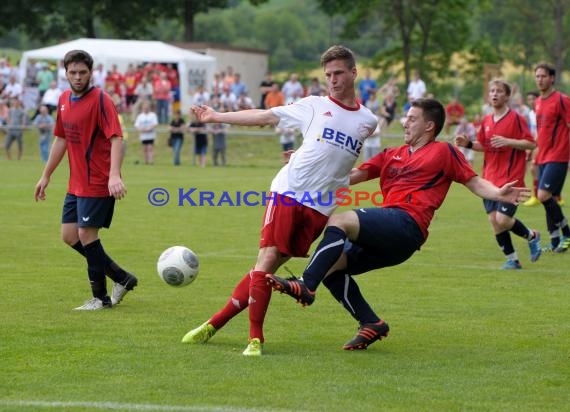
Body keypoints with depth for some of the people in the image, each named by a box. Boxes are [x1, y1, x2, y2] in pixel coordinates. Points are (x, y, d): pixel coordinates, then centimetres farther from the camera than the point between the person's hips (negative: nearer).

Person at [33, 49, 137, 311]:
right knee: (69, 235, 9)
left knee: (86, 234, -7)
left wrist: (114, 175, -34)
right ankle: (122, 278, 20)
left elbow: (116, 139, -22)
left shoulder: (100, 100, -14)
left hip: (98, 183, -8)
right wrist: (46, 176, 23)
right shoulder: (64, 100, 10)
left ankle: (101, 298, 7)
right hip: (76, 184, 8)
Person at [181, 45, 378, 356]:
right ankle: (255, 338, -6)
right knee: (267, 258, -13)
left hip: (320, 207, 1)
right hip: (288, 191, -1)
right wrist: (217, 117, 6)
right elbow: (264, 116, 8)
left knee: (271, 265, -2)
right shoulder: (315, 105, 6)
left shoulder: (368, 121, 11)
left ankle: (216, 323, 5)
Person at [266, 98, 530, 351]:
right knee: (331, 265, -3)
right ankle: (370, 324, -2)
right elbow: (353, 176, 28)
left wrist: (499, 194, -15)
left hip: (406, 224, -8)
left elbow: (474, 183, 5)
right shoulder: (392, 155, 29)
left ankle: (306, 286, -33)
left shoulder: (443, 152, 10)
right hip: (386, 238, 8)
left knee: (340, 221, -26)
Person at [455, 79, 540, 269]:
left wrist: (507, 141, -22)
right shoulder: (487, 120, 10)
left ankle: (532, 236, 15)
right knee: (493, 220, 1)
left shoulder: (516, 118, -8)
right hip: (491, 179, 6)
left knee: (502, 220, -14)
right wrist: (468, 144, 3)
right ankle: (512, 259, 14)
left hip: (511, 179, -6)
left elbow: (531, 143, -11)